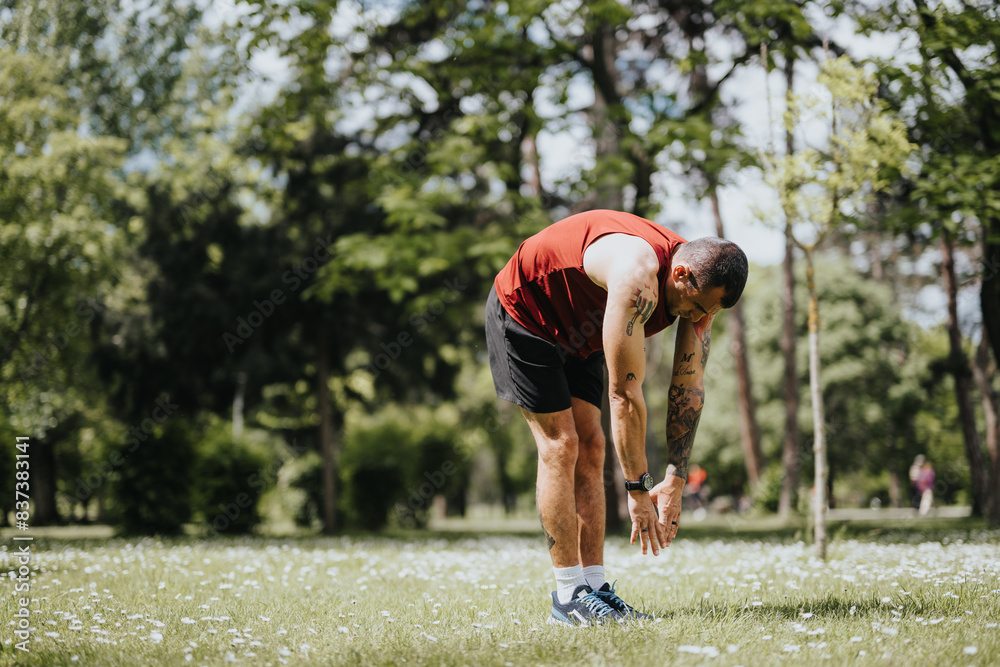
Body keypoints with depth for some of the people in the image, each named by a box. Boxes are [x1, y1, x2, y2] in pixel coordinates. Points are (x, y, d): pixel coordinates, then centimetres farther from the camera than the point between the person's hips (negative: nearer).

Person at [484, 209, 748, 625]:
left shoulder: (699, 285, -14)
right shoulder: (638, 278, -39)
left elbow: (689, 388, -9)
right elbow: (625, 392, -36)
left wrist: (675, 482, -12)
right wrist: (638, 490, -30)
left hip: (575, 333, 8)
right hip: (521, 314, -8)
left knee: (590, 448, 0)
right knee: (560, 446, -12)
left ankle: (595, 586, 1)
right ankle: (568, 597, -9)